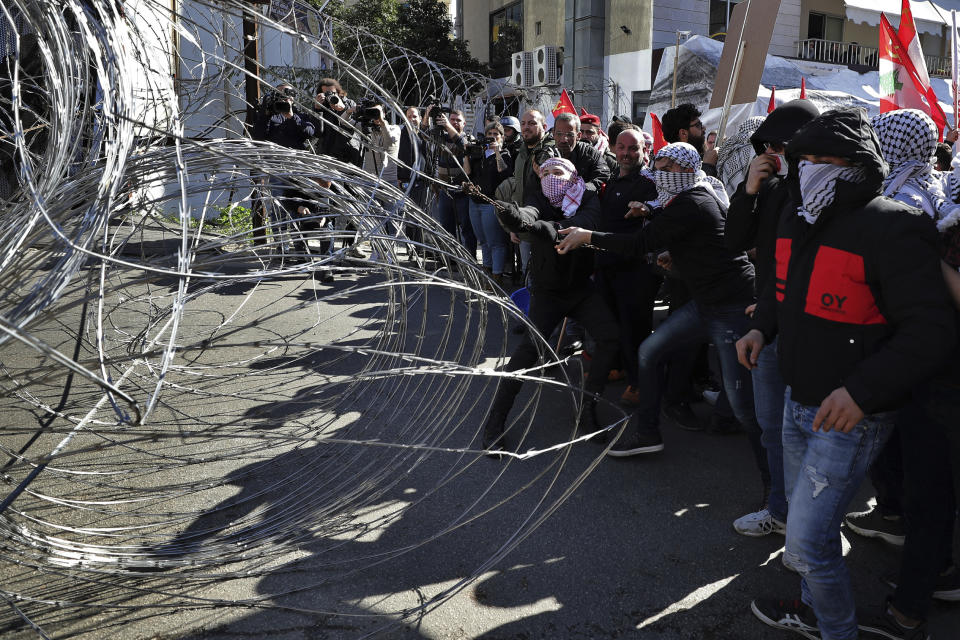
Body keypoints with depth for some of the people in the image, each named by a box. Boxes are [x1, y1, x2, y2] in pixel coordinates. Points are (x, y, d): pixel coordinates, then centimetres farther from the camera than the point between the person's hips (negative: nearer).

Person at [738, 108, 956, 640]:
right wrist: (763, 326, 3)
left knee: (805, 542, -5)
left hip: (850, 416, -8)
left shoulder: (891, 229, -20)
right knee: (807, 518, 24)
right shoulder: (798, 219, 5)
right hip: (798, 400, 8)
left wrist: (862, 390, -31)